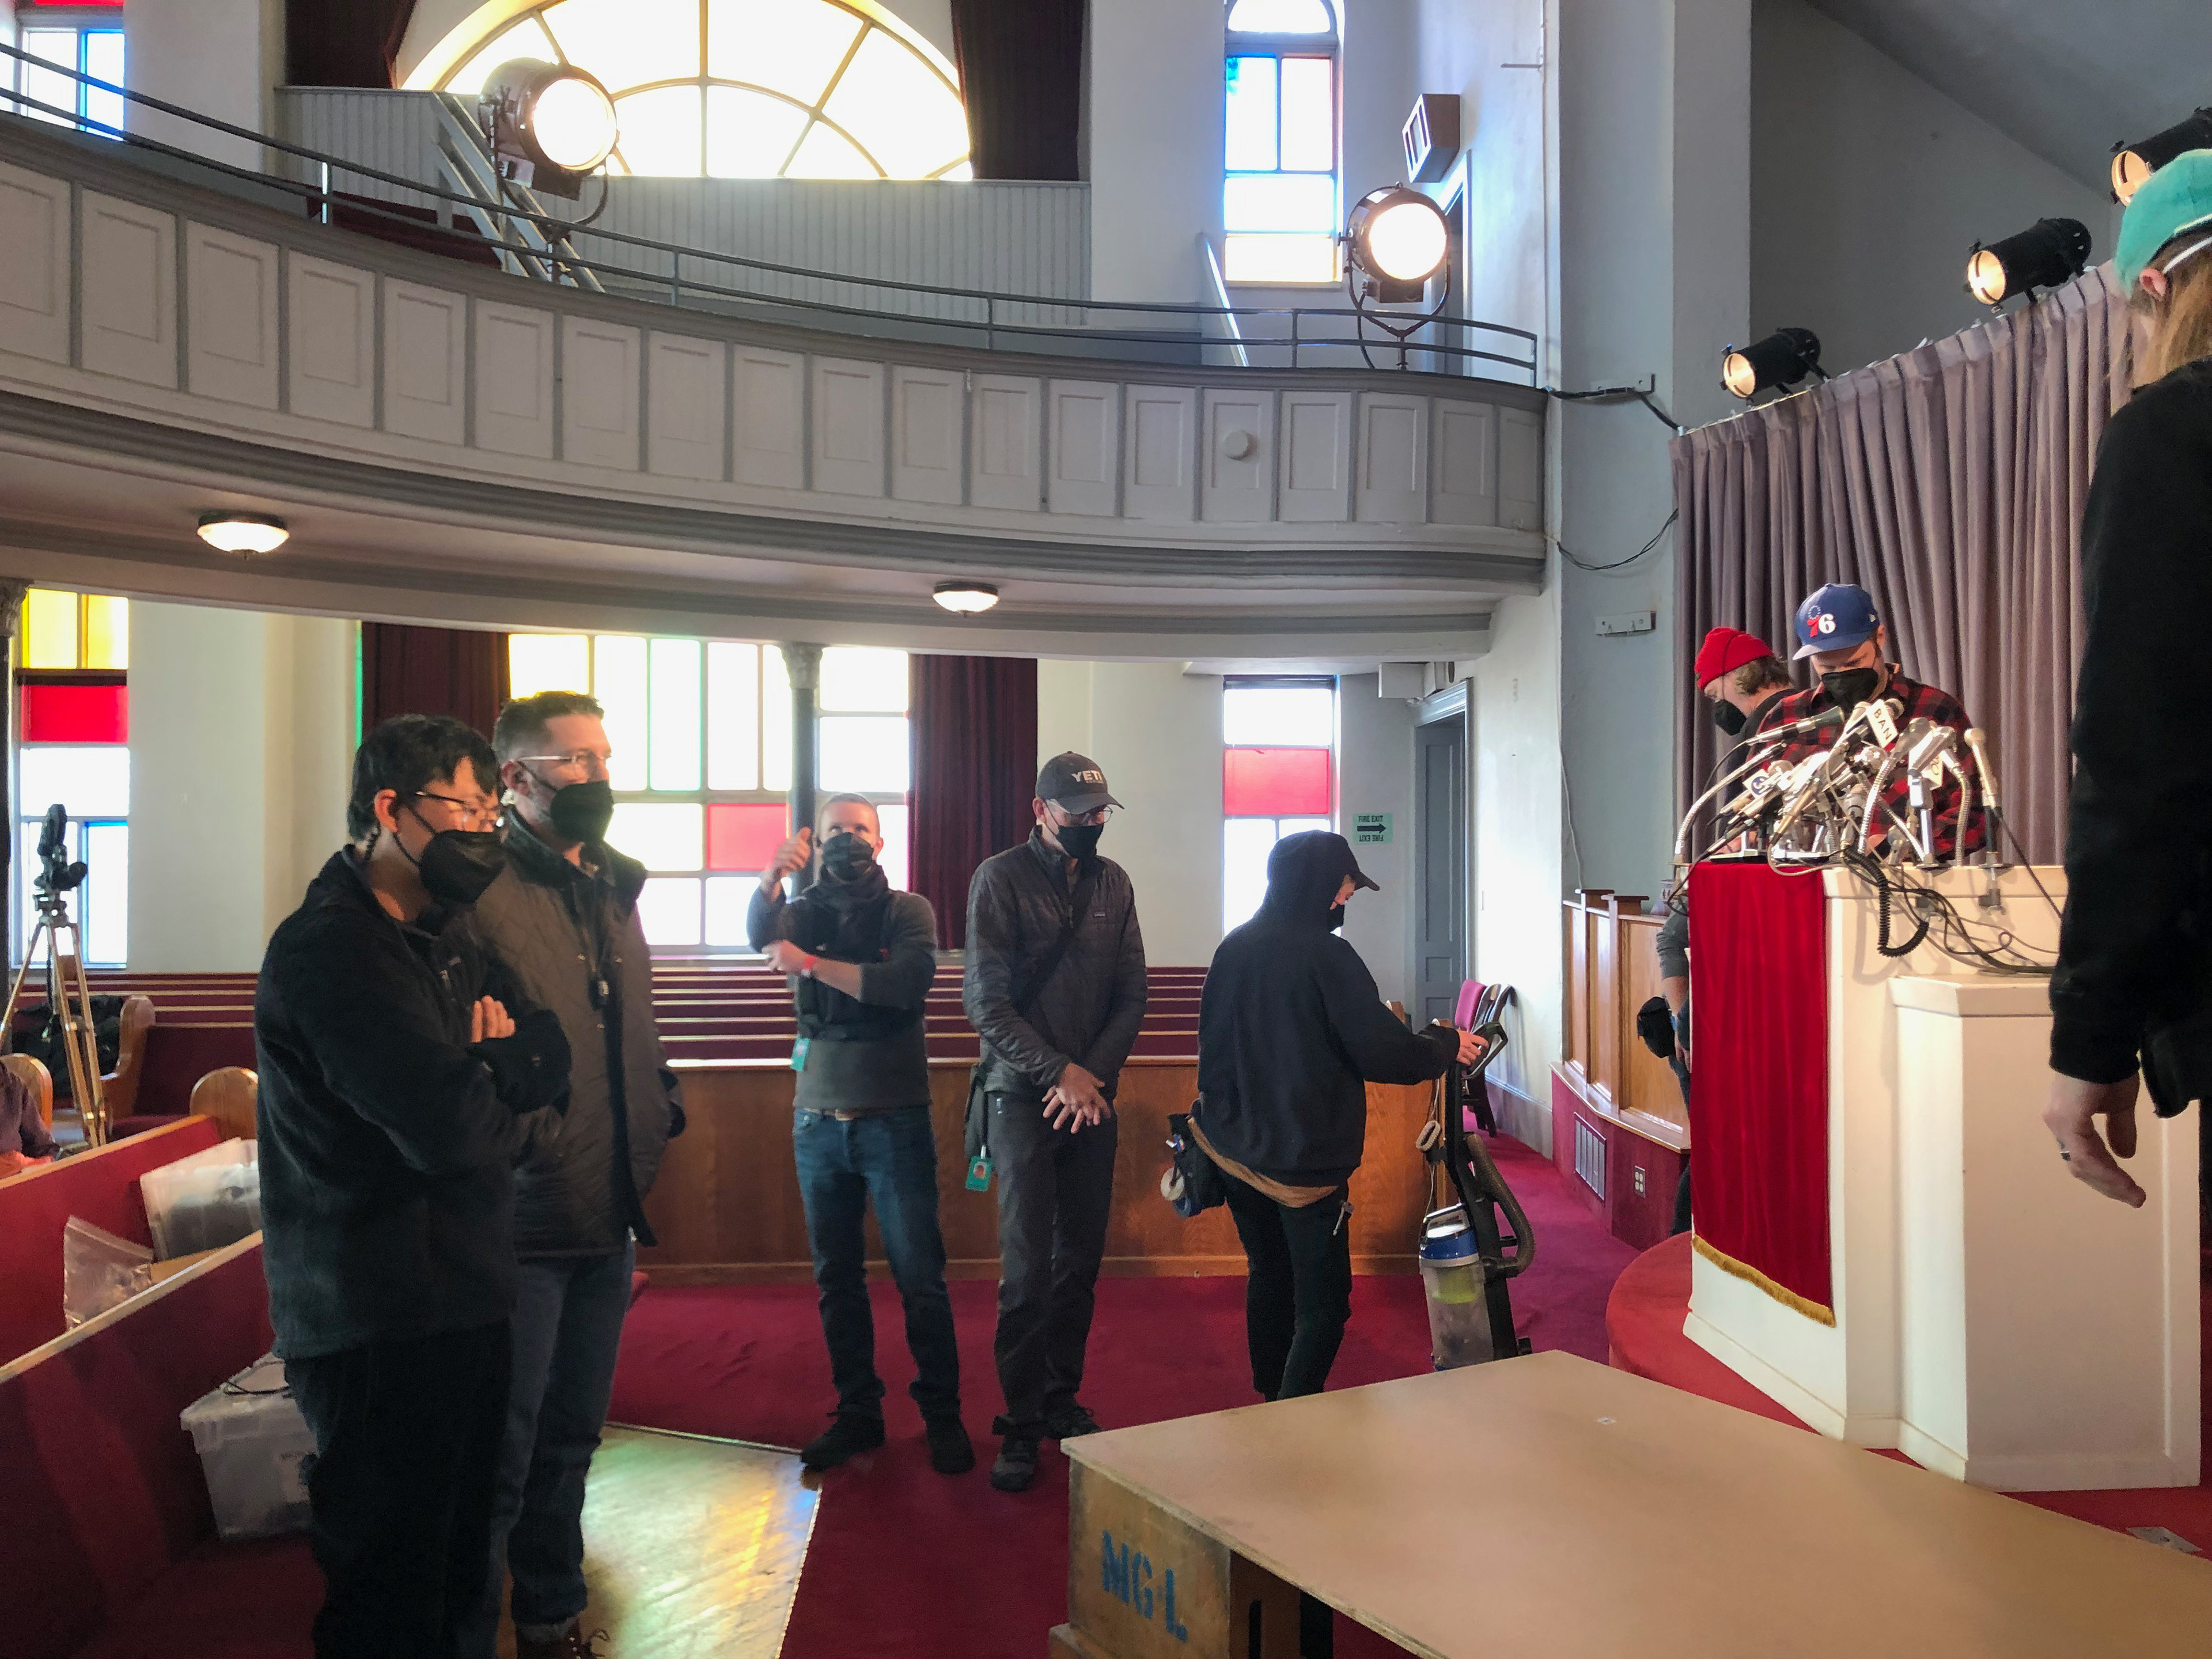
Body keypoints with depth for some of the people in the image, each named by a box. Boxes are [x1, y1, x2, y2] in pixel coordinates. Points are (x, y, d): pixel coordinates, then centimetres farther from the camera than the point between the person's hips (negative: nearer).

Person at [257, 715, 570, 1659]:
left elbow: (549, 1058, 10)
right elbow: (451, 1126, -26)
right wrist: (529, 1116, -5)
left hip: (462, 1299, 9)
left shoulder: (445, 937, 14)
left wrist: (499, 1060, -13)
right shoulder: (329, 948, -17)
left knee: (455, 1562, 18)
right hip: (379, 1324, -8)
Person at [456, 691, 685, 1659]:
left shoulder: (613, 890, 12)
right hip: (521, 1224, -8)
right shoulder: (478, 891, -15)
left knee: (572, 1435, 21)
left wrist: (659, 1108, 10)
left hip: (608, 1216, 8)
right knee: (500, 1454, 5)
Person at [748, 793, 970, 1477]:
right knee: (836, 1279, 10)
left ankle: (942, 1416, 12)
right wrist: (771, 876, -34)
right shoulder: (806, 911, 8)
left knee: (920, 1279, -1)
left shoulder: (907, 910, 1)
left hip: (895, 1120, -3)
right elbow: (761, 934, -15)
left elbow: (907, 982, -17)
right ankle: (857, 1413, 23)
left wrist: (811, 963, -16)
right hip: (819, 1119, 3)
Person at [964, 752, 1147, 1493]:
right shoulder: (1000, 878, -5)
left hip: (1091, 1092, 4)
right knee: (1028, 1266, -4)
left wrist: (1094, 1074, -7)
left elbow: (1131, 994, 6)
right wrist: (1059, 1072, -14)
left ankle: (1062, 1400, 23)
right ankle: (1020, 1425, 7)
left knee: (1081, 1258, 9)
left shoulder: (1112, 882, 8)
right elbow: (987, 1004, -11)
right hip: (1022, 1094, -4)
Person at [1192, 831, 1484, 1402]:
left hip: (1235, 1147, 8)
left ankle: (1273, 1403, 34)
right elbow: (1382, 1051, -19)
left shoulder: (1234, 947, 4)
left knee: (1268, 1277, 22)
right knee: (1322, 1302, 2)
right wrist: (1446, 1045, -1)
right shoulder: (1325, 955, -17)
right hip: (1305, 1157, -7)